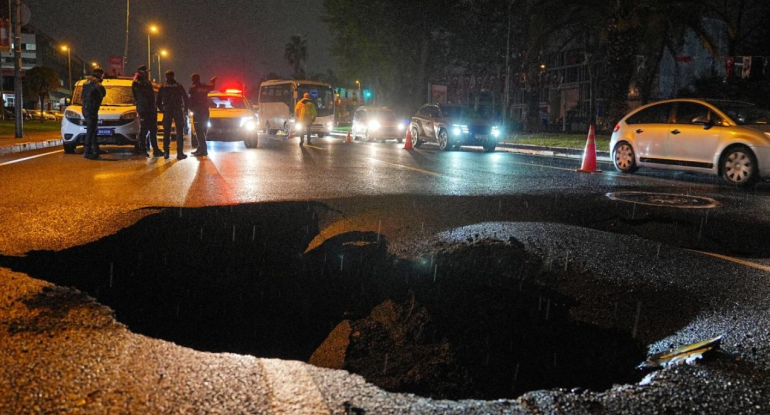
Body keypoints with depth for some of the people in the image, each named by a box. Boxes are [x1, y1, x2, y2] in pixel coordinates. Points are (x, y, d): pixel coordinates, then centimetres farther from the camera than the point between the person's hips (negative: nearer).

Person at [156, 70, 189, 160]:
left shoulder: (163, 87, 5)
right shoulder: (179, 86, 0)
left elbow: (158, 101, 6)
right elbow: (185, 98, -2)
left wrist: (162, 109, 18)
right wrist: (185, 109, 10)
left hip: (167, 111, 2)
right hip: (178, 111, -2)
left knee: (166, 132, 9)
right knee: (180, 132, 0)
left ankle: (166, 152, 5)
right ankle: (180, 153, -6)